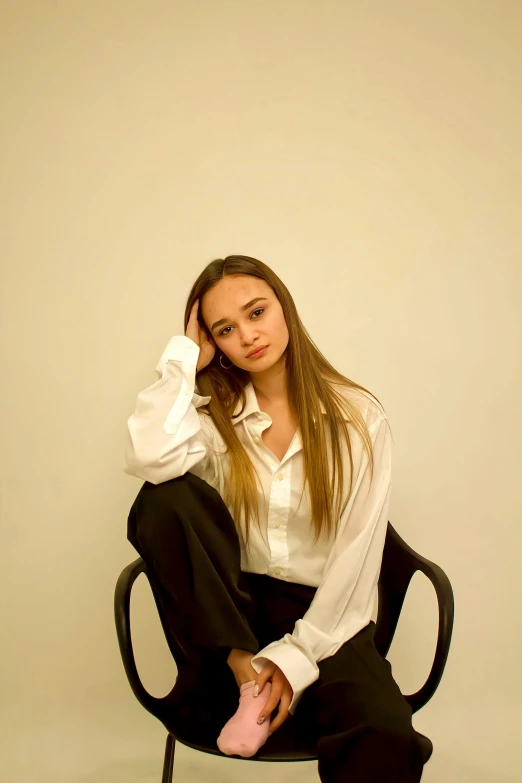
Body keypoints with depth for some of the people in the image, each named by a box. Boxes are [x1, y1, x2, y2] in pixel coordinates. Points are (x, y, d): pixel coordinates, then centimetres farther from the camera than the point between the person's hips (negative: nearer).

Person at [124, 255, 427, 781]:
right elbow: (149, 460, -22)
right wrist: (185, 356, -10)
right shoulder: (213, 413, 1)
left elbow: (356, 551, -7)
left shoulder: (358, 417, -3)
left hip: (323, 613, -3)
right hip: (234, 611, 4)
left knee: (385, 737, -34)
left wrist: (298, 656, -13)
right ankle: (246, 676, -16)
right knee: (163, 501, -25)